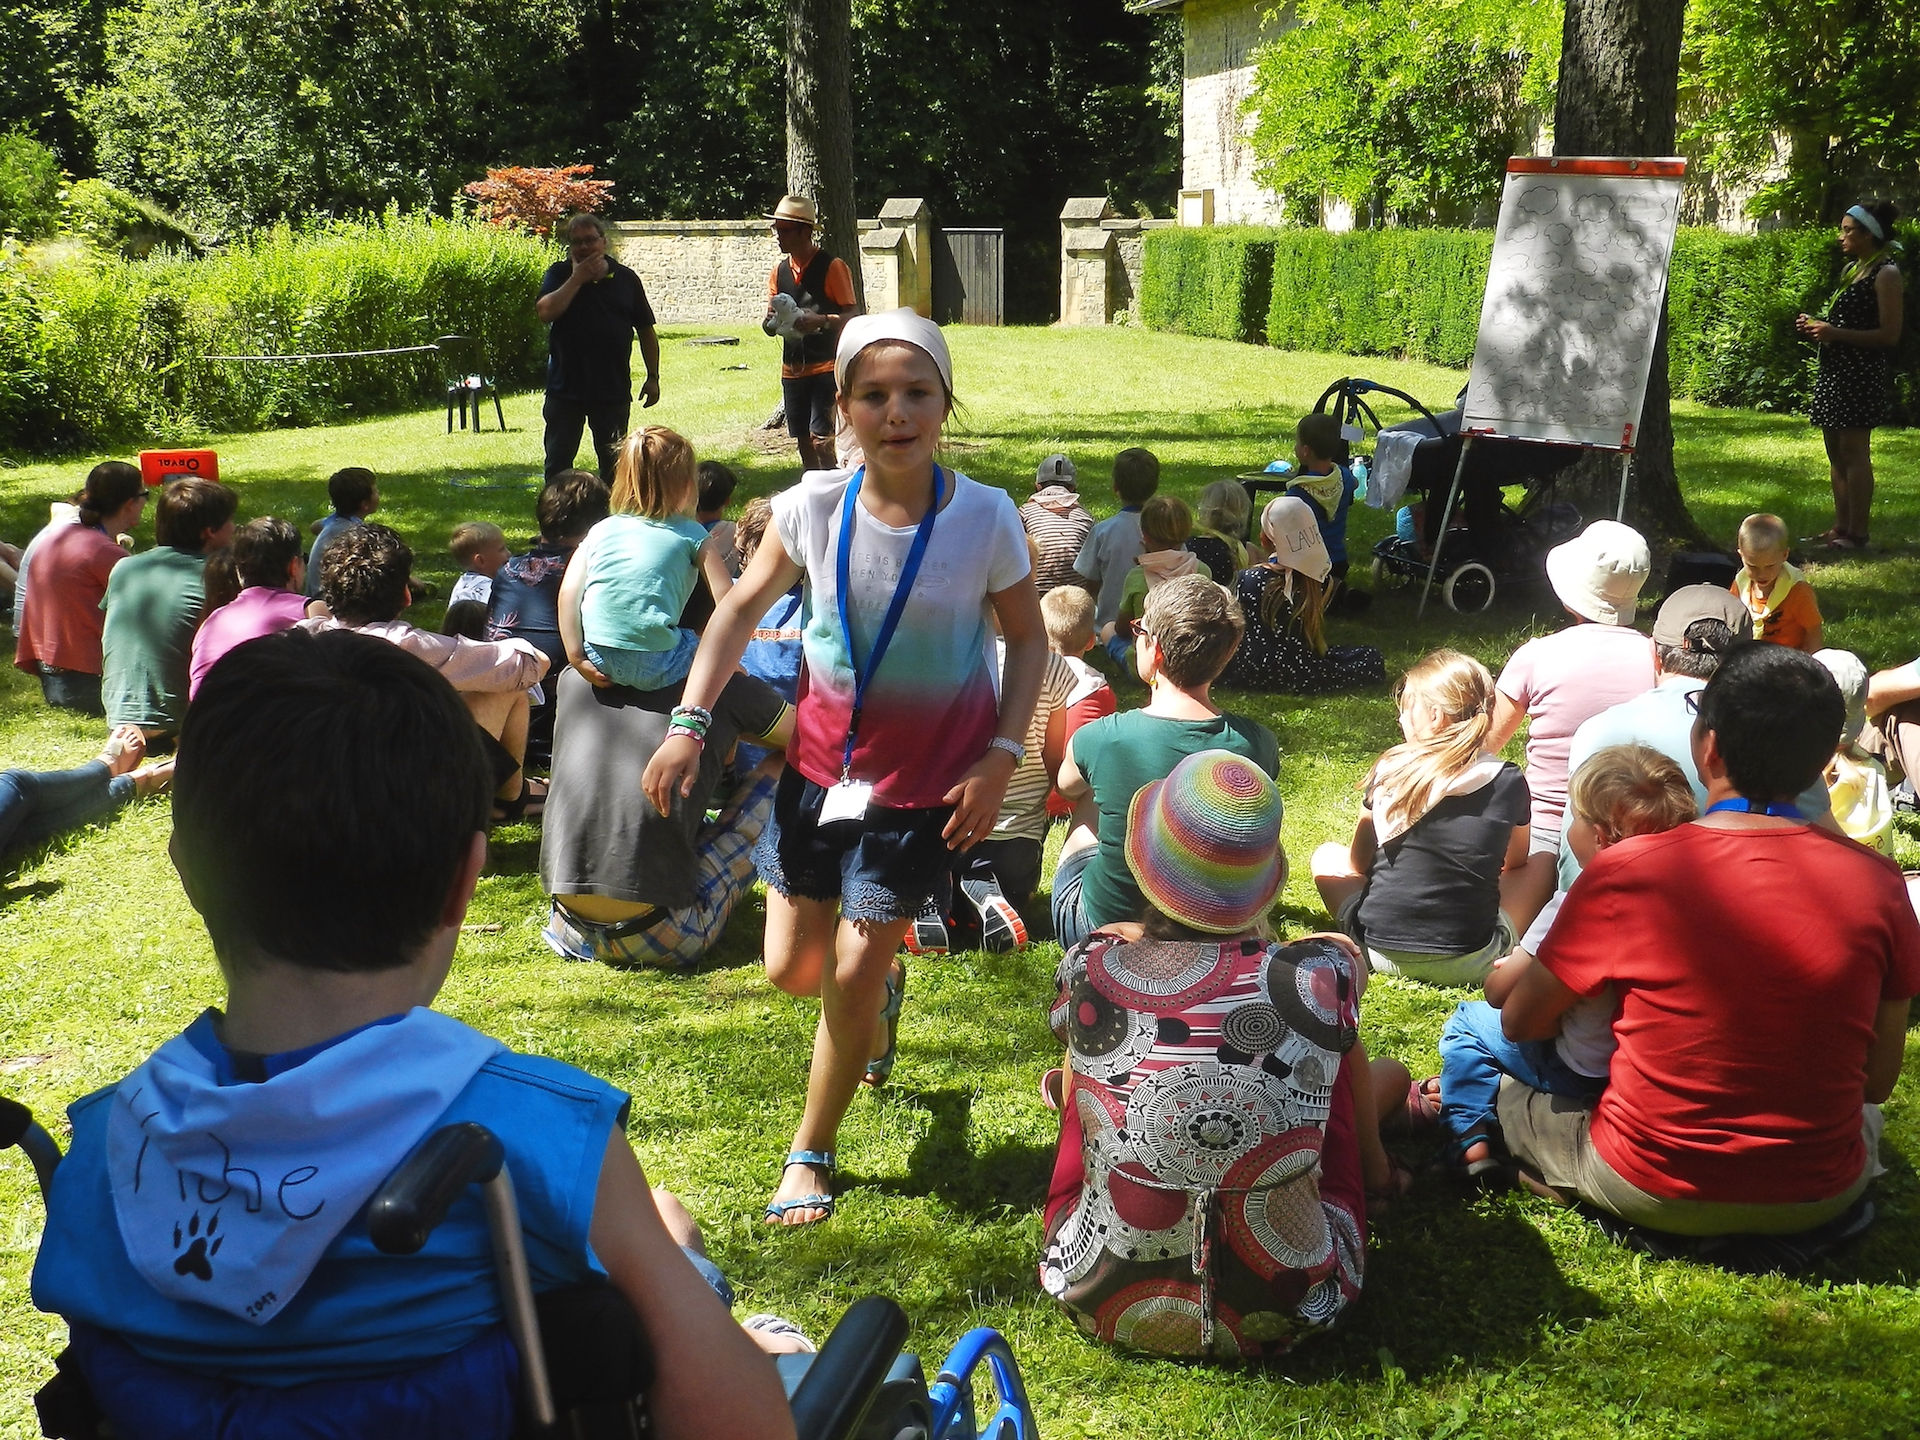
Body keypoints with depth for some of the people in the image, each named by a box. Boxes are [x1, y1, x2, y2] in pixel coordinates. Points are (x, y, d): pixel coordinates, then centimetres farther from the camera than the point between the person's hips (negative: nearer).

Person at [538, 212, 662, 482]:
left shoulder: (626, 278, 4)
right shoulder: (559, 275, 1)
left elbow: (646, 331, 8)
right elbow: (545, 312, -18)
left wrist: (653, 377, 4)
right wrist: (578, 278, -15)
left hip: (614, 389, 1)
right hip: (566, 388, -1)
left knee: (614, 463, 10)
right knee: (558, 462, 4)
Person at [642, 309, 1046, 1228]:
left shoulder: (985, 518, -16)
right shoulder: (815, 507, -11)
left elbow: (1028, 640, -3)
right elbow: (744, 607, 2)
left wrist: (1001, 759, -12)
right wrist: (690, 721, -7)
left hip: (928, 778, -3)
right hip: (822, 759, 3)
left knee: (855, 966, -3)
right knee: (792, 968, 10)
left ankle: (811, 1153, 22)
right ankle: (880, 995, 48)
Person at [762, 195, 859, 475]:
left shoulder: (832, 267, -8)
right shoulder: (779, 271, 10)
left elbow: (853, 315, -9)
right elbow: (770, 322, 15)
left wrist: (822, 321, -27)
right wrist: (771, 323, -10)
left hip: (826, 366, -6)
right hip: (792, 368, 6)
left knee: (822, 438, -13)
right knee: (803, 441, 9)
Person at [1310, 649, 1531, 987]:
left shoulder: (1389, 769, -5)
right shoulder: (1508, 782, -6)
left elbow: (1357, 863, 10)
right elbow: (1515, 863, 14)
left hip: (1380, 952, -1)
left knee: (1327, 856, 26)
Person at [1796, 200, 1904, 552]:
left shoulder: (1885, 274, -10)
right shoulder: (1852, 269, 16)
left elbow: (1889, 335, -15)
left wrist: (1835, 333, -19)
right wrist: (1818, 327, 8)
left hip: (1860, 374, -9)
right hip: (1835, 370, 9)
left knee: (1854, 454, -7)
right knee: (1836, 454, 12)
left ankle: (1857, 535, -3)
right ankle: (1840, 529, 19)